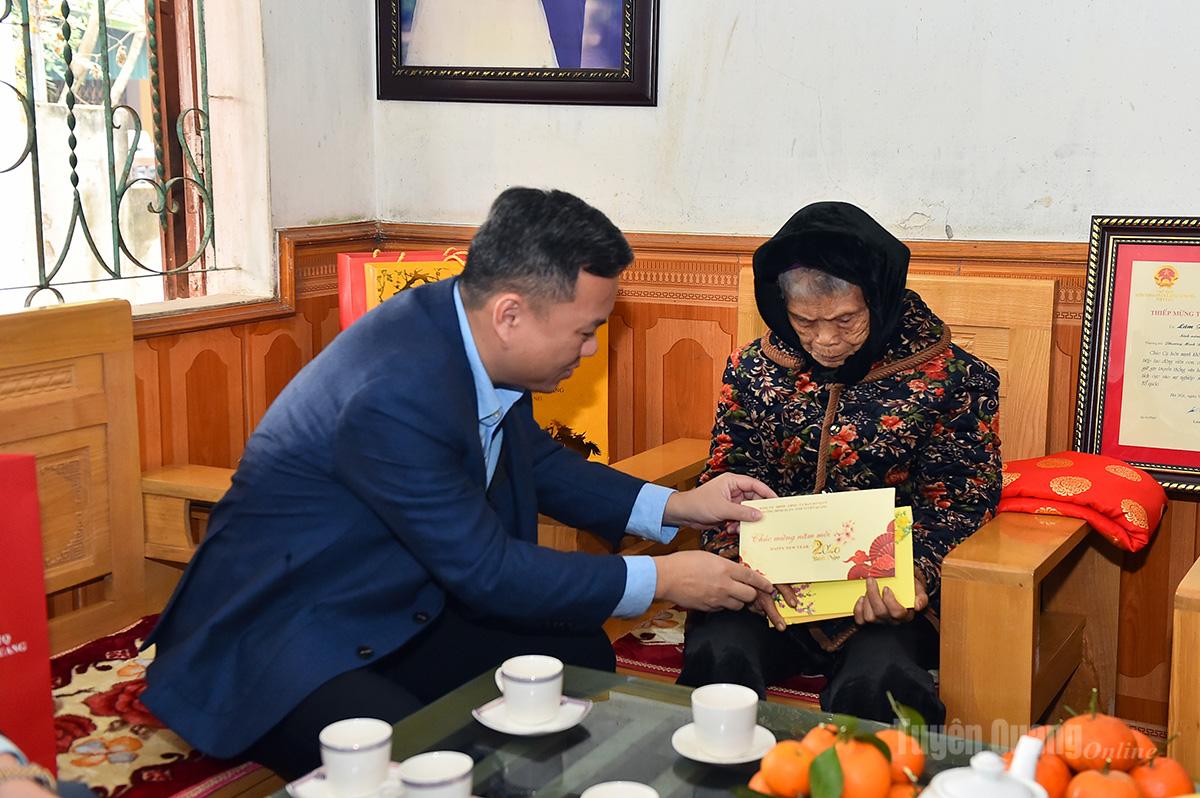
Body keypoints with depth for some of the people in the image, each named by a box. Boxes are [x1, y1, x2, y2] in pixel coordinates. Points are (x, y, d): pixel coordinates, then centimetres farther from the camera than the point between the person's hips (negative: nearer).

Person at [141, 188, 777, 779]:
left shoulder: (468, 335, -5)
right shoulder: (396, 391, -31)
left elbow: (536, 462, 14)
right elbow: (487, 572, -22)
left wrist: (676, 506, 6)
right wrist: (659, 580, -14)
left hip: (399, 615, 9)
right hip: (276, 647, -9)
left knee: (578, 654, 2)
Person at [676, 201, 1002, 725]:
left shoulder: (950, 378, -2)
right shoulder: (753, 370, 5)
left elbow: (963, 497, 1)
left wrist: (916, 570, -19)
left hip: (885, 595, -2)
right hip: (772, 582, 2)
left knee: (876, 679, -32)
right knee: (719, 652, -28)